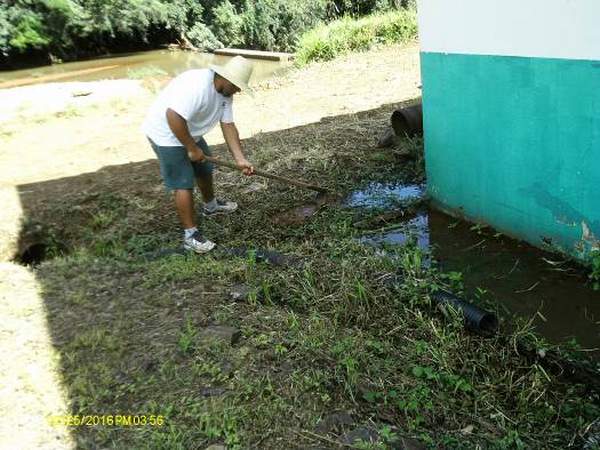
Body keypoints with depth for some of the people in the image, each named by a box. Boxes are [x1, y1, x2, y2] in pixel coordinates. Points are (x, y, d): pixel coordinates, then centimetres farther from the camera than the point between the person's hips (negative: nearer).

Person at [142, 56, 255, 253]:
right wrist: (191, 148, -28)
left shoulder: (225, 92, -3)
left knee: (205, 169, 23)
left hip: (189, 133, 9)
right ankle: (191, 235, 1)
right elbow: (173, 116, -39)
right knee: (184, 184, -8)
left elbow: (228, 126, -2)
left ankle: (211, 205, 48)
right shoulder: (198, 85, -33)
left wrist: (240, 159, -10)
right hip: (167, 134, -9)